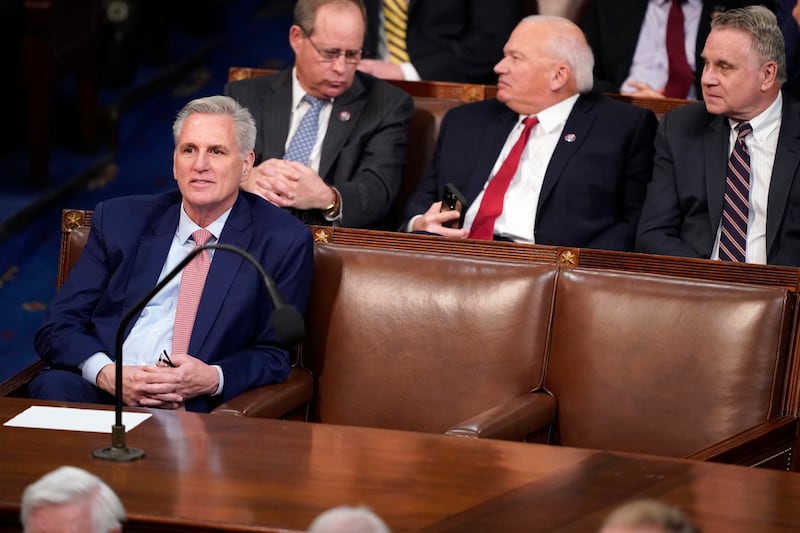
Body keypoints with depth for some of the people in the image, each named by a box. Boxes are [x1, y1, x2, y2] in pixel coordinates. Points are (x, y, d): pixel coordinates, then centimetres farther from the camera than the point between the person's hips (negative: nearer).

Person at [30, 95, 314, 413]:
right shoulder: (120, 220, 12)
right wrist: (107, 373, -15)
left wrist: (212, 378, -15)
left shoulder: (283, 242, 5)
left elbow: (274, 355, 8)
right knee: (53, 386, -34)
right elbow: (57, 327, 7)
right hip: (98, 392, 2)